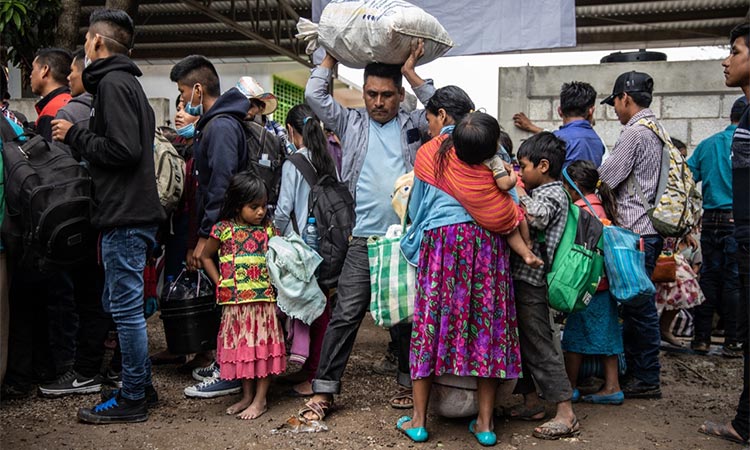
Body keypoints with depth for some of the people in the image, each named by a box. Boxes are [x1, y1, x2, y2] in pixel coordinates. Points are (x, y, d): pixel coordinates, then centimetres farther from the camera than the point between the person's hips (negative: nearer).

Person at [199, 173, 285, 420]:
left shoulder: (268, 230, 1)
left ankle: (260, 400, 10)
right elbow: (205, 257, 10)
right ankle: (247, 396, 24)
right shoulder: (223, 230, -2)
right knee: (241, 346, 10)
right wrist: (220, 283, 3)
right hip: (235, 300, 0)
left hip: (264, 299, 0)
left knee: (264, 346, 1)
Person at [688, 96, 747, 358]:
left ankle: (701, 338, 12)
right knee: (734, 281, 2)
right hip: (738, 221, -4)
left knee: (708, 277, 9)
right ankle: (732, 342, 6)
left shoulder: (706, 145, 8)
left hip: (711, 220, 4)